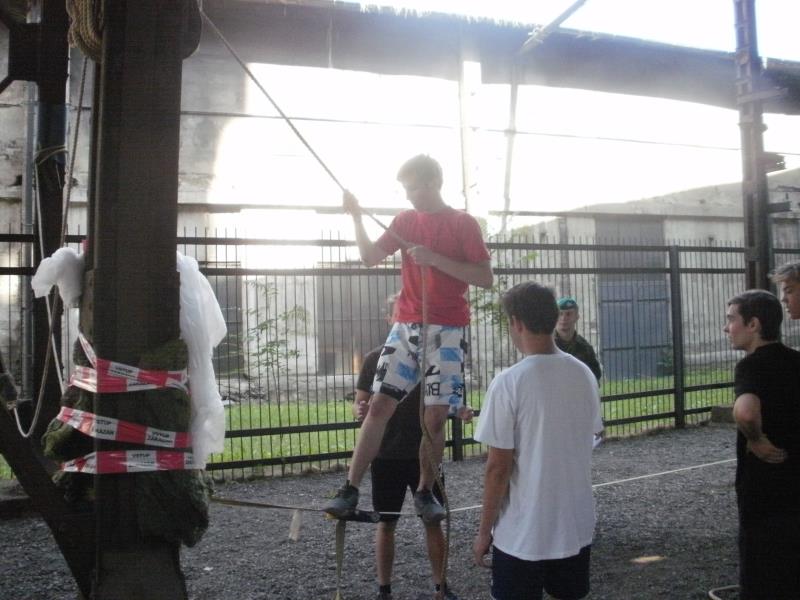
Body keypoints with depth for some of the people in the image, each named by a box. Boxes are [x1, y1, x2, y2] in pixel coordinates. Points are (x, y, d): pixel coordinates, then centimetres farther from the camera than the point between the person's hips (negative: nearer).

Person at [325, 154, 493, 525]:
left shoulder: (463, 223, 0)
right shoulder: (405, 220, 13)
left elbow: (485, 278, -8)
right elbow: (370, 258, 10)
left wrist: (435, 258, -16)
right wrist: (356, 218, -3)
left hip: (446, 330, -3)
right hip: (406, 326, 3)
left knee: (435, 416, -3)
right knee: (379, 405, -5)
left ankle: (425, 492, 14)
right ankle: (350, 490, -1)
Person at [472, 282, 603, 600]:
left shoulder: (508, 382, -19)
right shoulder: (585, 374, 0)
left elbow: (498, 467, -16)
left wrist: (485, 530, -5)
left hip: (522, 533, -5)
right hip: (577, 526, 6)